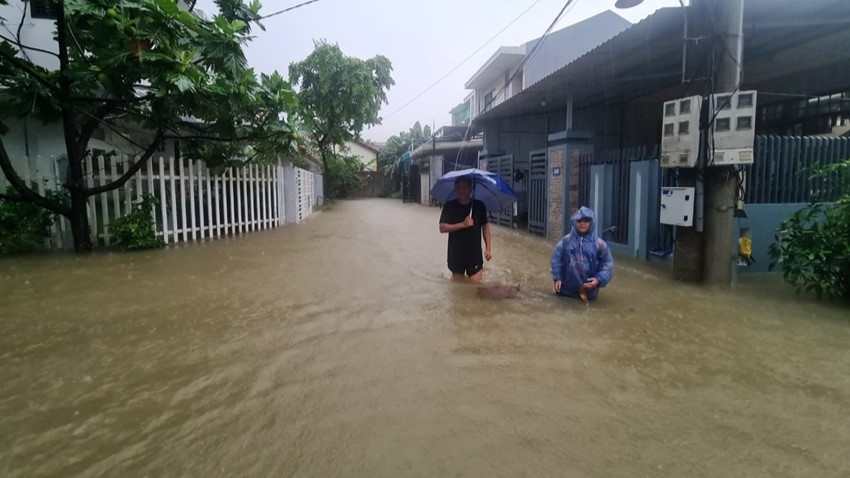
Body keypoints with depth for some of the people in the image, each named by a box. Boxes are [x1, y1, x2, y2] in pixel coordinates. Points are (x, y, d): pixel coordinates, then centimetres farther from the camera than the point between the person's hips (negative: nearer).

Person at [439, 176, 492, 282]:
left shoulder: (479, 205, -2)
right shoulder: (449, 206, -3)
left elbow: (485, 226, 6)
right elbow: (442, 228, -9)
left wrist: (487, 248, 1)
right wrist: (463, 224, -20)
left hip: (475, 253, 0)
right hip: (456, 254, 1)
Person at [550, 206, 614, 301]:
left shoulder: (599, 243, -13)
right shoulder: (566, 240, -9)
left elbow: (607, 263, -8)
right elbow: (556, 258, -1)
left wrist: (599, 279, -20)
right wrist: (557, 277, -4)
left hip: (589, 287, -1)